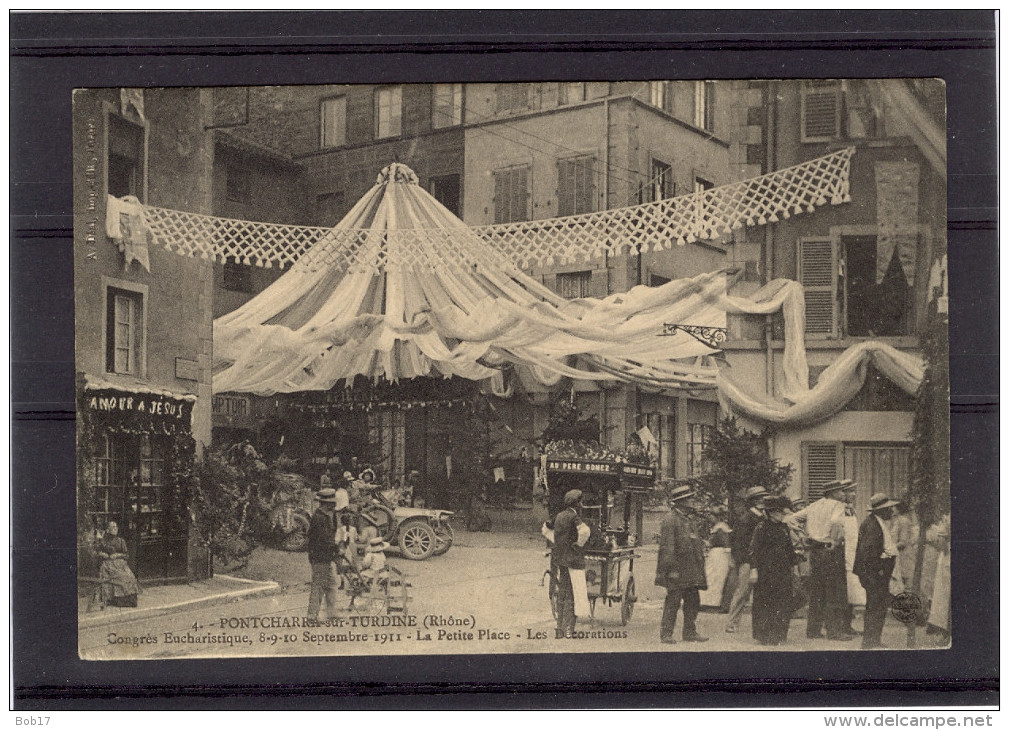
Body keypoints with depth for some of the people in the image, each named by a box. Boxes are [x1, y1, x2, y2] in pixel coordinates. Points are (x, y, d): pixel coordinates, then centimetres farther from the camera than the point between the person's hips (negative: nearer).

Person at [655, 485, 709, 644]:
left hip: (691, 572, 9)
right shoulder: (670, 520, -12)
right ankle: (666, 634, 2)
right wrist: (671, 569, -21)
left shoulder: (687, 520, 18)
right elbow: (667, 547, -17)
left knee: (693, 601, 11)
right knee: (673, 602, -5)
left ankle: (690, 632, 20)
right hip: (677, 571, -9)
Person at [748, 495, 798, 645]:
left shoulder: (784, 527, 12)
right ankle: (765, 636, 6)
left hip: (783, 571, 6)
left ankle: (778, 635, 13)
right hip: (766, 570, -6)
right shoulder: (762, 527, -7)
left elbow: (790, 548, 20)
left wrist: (794, 563, 15)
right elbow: (754, 549, -10)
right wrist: (753, 569, -15)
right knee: (765, 603, -1)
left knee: (784, 603, 3)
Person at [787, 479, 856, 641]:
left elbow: (791, 518, 16)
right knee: (835, 592, -1)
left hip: (814, 550, 7)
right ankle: (834, 630, -2)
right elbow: (835, 521, -28)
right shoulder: (837, 506, -7)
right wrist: (837, 540, -17)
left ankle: (813, 629, 15)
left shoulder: (815, 506, 15)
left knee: (816, 591, 13)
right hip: (831, 551, -7)